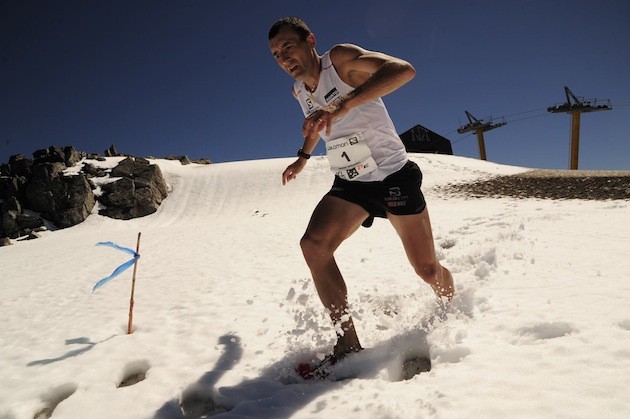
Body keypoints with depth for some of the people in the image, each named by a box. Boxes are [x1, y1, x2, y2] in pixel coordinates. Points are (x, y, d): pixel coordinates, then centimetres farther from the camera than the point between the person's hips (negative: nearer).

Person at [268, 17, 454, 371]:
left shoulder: (341, 59, -13)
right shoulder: (299, 92, 8)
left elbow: (403, 69, -31)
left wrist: (343, 106, -41)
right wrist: (303, 157, 41)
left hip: (393, 174, -5)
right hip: (350, 183, 5)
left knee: (428, 269, 0)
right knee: (314, 244, -20)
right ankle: (349, 345, -13)